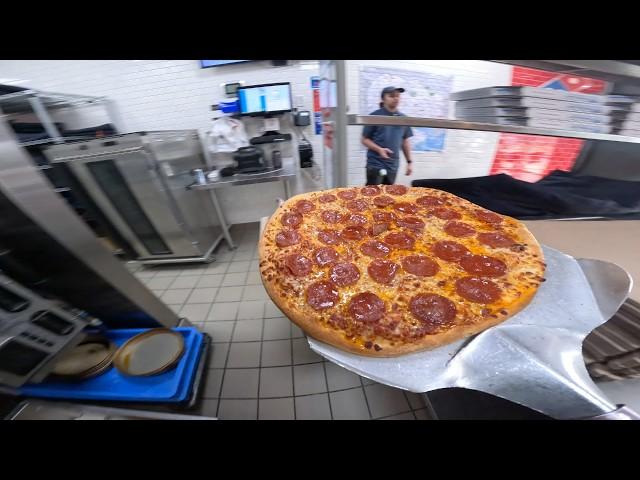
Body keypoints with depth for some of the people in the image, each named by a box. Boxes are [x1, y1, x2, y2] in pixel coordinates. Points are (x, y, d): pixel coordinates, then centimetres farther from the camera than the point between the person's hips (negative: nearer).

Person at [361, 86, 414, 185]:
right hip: (375, 164, -5)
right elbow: (365, 139, -3)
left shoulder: (403, 118, 11)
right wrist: (379, 149, -19)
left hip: (393, 165, 5)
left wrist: (409, 162, 13)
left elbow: (405, 142, 16)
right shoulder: (374, 116, -3)